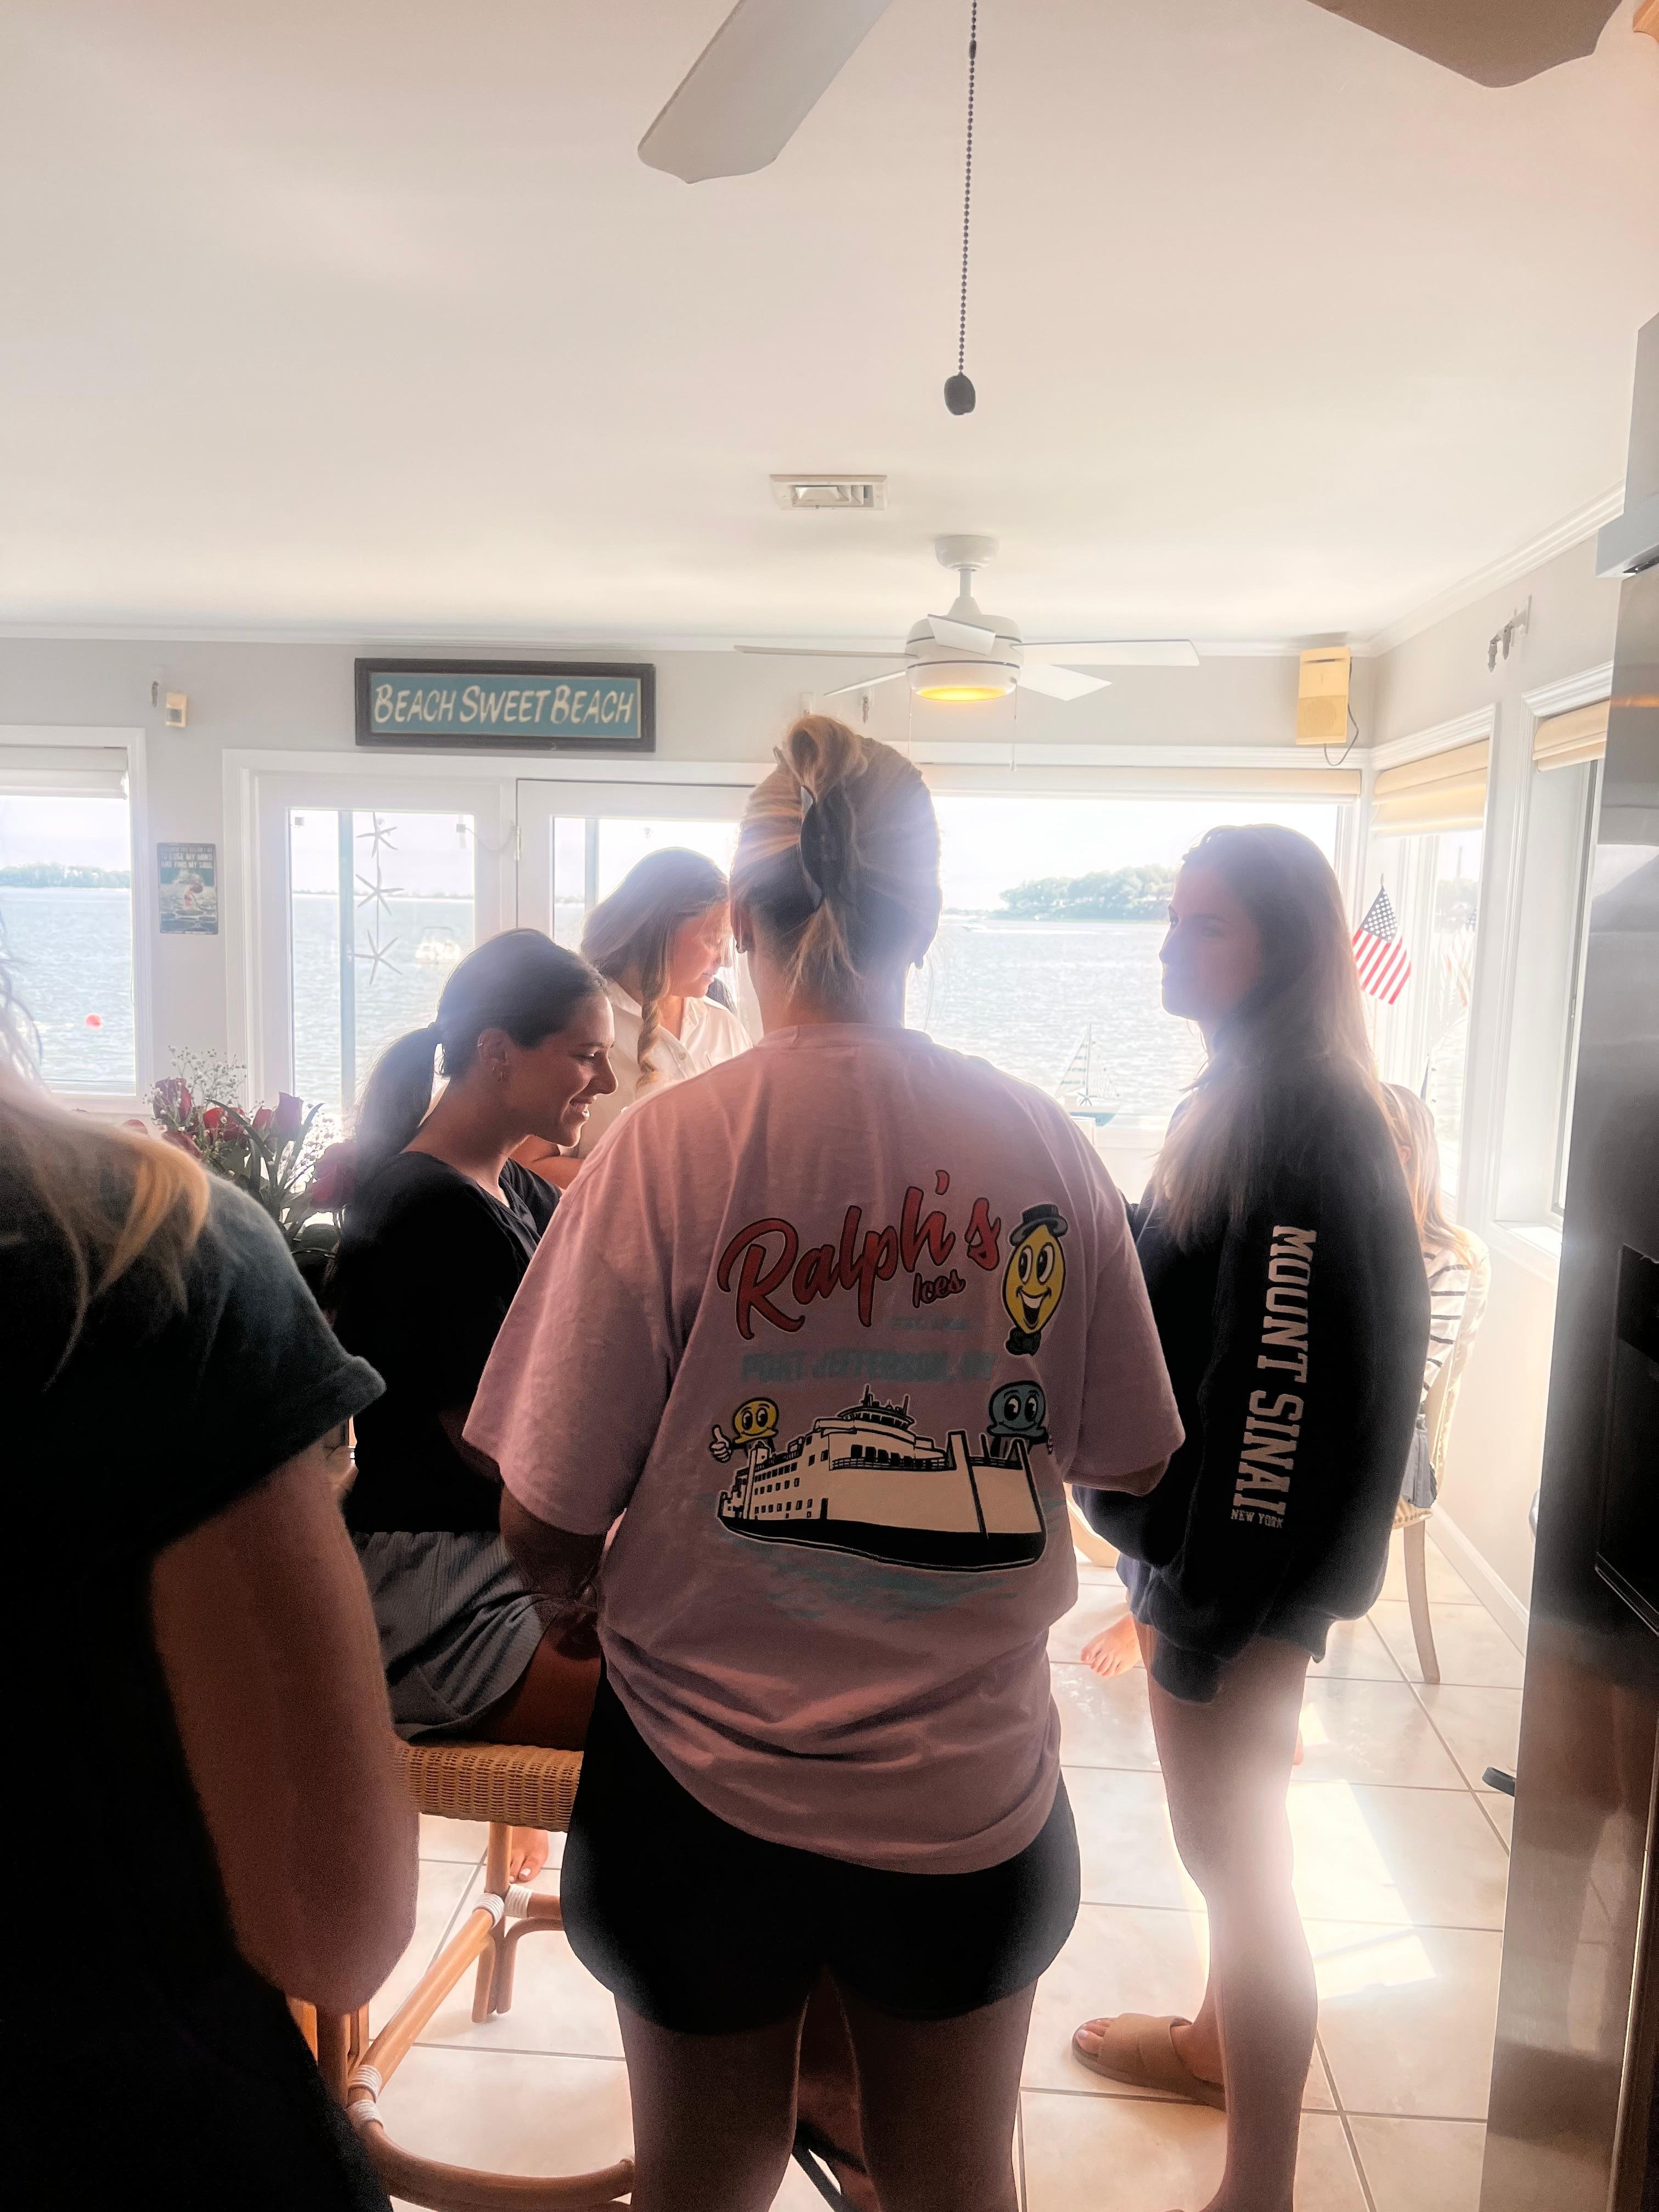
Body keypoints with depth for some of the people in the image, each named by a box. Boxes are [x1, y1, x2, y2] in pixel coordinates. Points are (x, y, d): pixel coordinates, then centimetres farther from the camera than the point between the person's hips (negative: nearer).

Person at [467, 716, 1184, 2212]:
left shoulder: (669, 1148, -17)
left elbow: (546, 1537, -14)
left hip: (710, 1785, -1)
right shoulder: (1045, 1146, -9)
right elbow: (1126, 1463, 0)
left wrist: (568, 1584, 9)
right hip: (972, 1788, 2)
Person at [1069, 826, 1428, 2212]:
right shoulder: (1248, 1097, 9)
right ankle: (1220, 2042, 45)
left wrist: (1207, 1606, -20)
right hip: (1190, 1526, 9)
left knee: (1233, 1850, 5)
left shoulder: (1309, 1121, -21)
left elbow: (1285, 1388, -24)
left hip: (1243, 1560, -9)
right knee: (1229, 1830, 24)